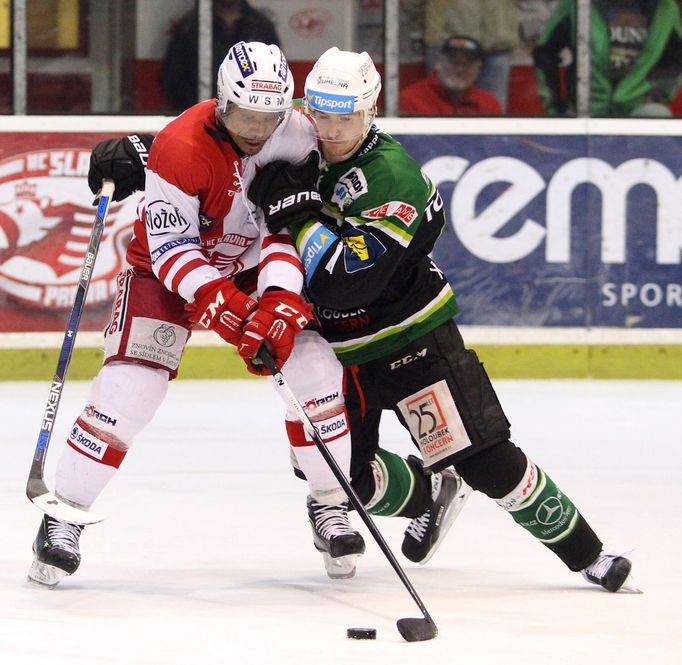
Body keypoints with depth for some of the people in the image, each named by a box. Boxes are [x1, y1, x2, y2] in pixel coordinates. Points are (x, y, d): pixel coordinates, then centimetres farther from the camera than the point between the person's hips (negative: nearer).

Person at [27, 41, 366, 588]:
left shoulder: (297, 136, -18)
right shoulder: (180, 148, -30)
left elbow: (293, 228, -16)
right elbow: (171, 251, -27)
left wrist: (280, 300, -32)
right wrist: (222, 308, -40)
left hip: (255, 267, 4)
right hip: (167, 270, -4)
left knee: (313, 365, -13)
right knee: (128, 389, -18)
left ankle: (331, 506, 4)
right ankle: (63, 518, -7)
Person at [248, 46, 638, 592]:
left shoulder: (393, 177, -25)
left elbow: (347, 282, -33)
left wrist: (299, 212, -32)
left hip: (410, 337, -6)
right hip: (337, 345, 6)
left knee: (485, 460, -11)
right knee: (348, 474, 0)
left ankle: (585, 552, 3)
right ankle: (426, 502, 32)